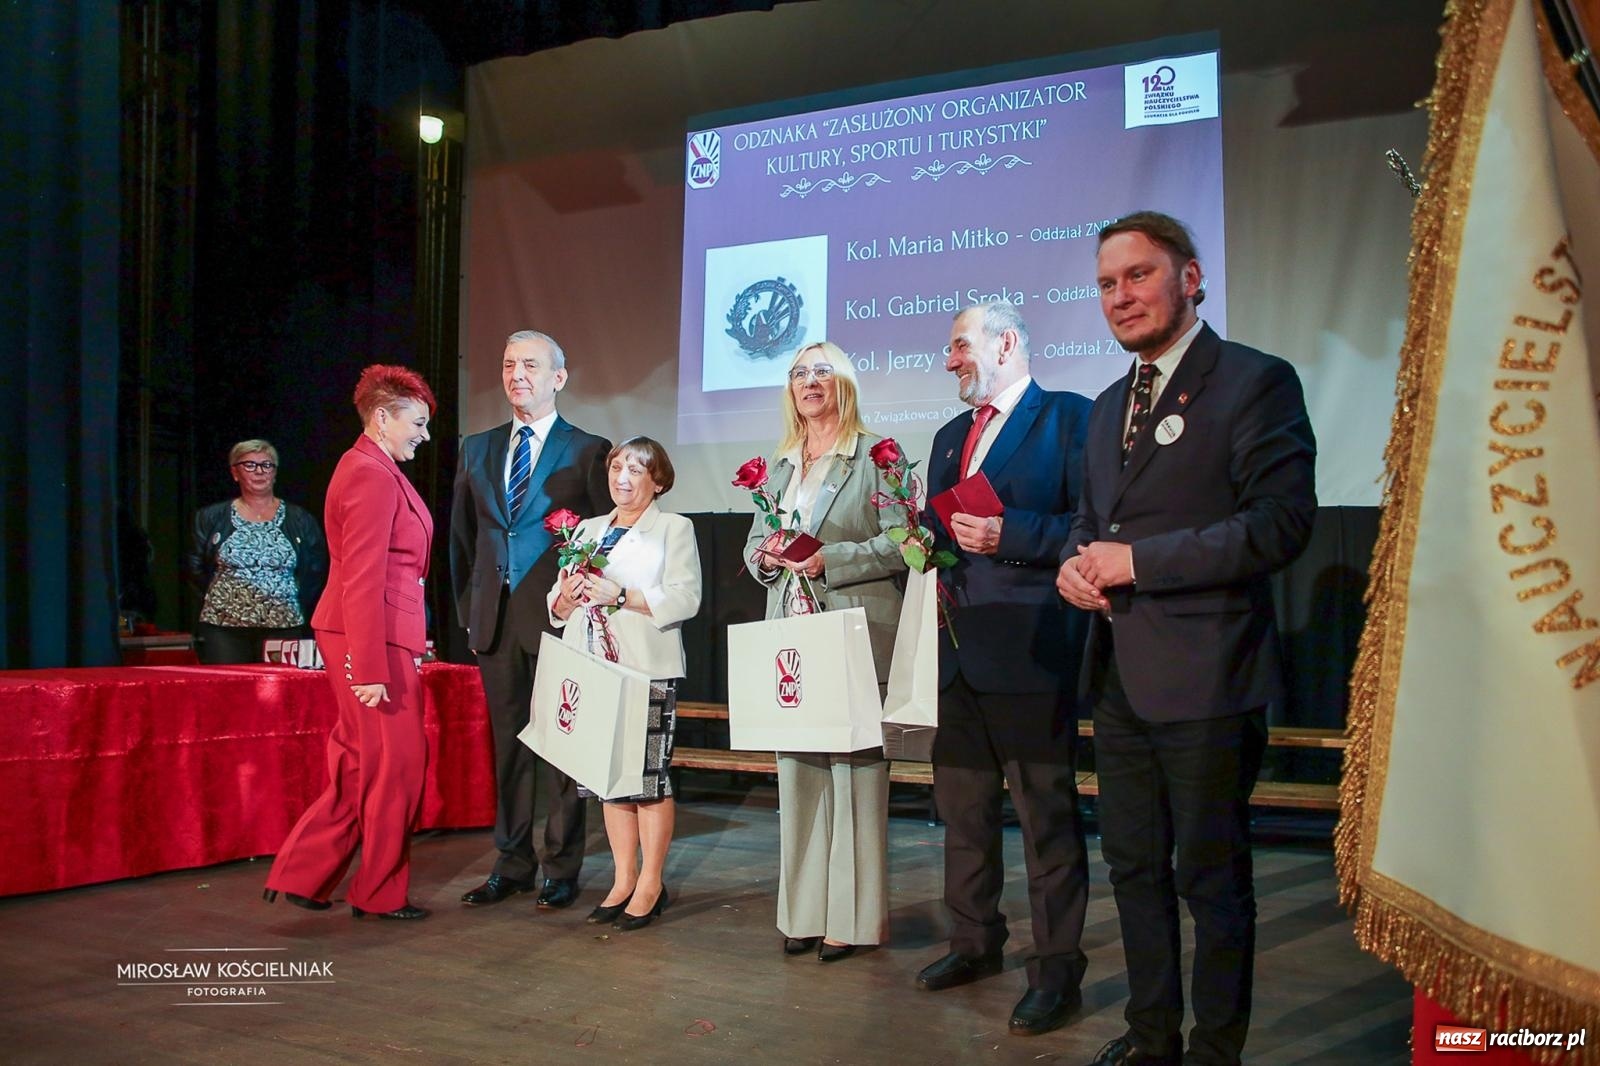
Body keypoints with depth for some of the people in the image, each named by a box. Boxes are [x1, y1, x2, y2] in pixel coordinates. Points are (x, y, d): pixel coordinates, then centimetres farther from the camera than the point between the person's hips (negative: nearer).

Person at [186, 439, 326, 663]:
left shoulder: (300, 520, 10)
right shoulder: (211, 518, 10)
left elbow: (318, 572, 11)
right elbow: (194, 569, 13)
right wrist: (223, 595, 5)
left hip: (284, 628, 0)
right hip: (223, 632, 0)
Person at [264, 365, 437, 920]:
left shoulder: (369, 468, 16)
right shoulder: (373, 477, -16)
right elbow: (362, 579, -22)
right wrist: (371, 669, -23)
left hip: (376, 635, 10)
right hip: (373, 638, -10)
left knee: (358, 763, 15)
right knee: (395, 762, 2)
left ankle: (301, 874, 22)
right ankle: (383, 893, 16)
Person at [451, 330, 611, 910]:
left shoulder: (588, 450, 1)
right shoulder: (477, 448, 14)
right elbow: (461, 537, 16)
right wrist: (469, 611, 10)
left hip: (560, 617, -4)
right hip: (495, 621, 4)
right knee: (508, 744, 10)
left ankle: (561, 869, 12)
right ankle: (512, 864, 20)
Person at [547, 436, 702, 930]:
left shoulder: (673, 528, 4)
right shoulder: (588, 529, 20)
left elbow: (685, 598, -9)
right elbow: (557, 605, 19)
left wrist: (619, 596, -16)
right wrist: (566, 594, -4)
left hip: (647, 671, -5)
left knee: (651, 776, -4)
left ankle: (650, 885, 5)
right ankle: (623, 880, 17)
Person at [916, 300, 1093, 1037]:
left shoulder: (1069, 418, -5)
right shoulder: (950, 438, 19)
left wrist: (1008, 535, -21)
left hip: (1029, 652, -8)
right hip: (957, 652, 8)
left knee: (1047, 815, 1)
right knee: (962, 809, 16)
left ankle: (1056, 967, 11)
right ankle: (974, 941, 31)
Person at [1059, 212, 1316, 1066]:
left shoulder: (1255, 382, -8)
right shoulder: (1109, 406, 17)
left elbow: (1281, 521, -17)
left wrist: (1134, 560, -18)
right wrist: (1074, 563, -1)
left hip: (1203, 676, -7)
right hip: (1118, 675, 8)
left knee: (1211, 875, 4)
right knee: (1134, 868, 16)